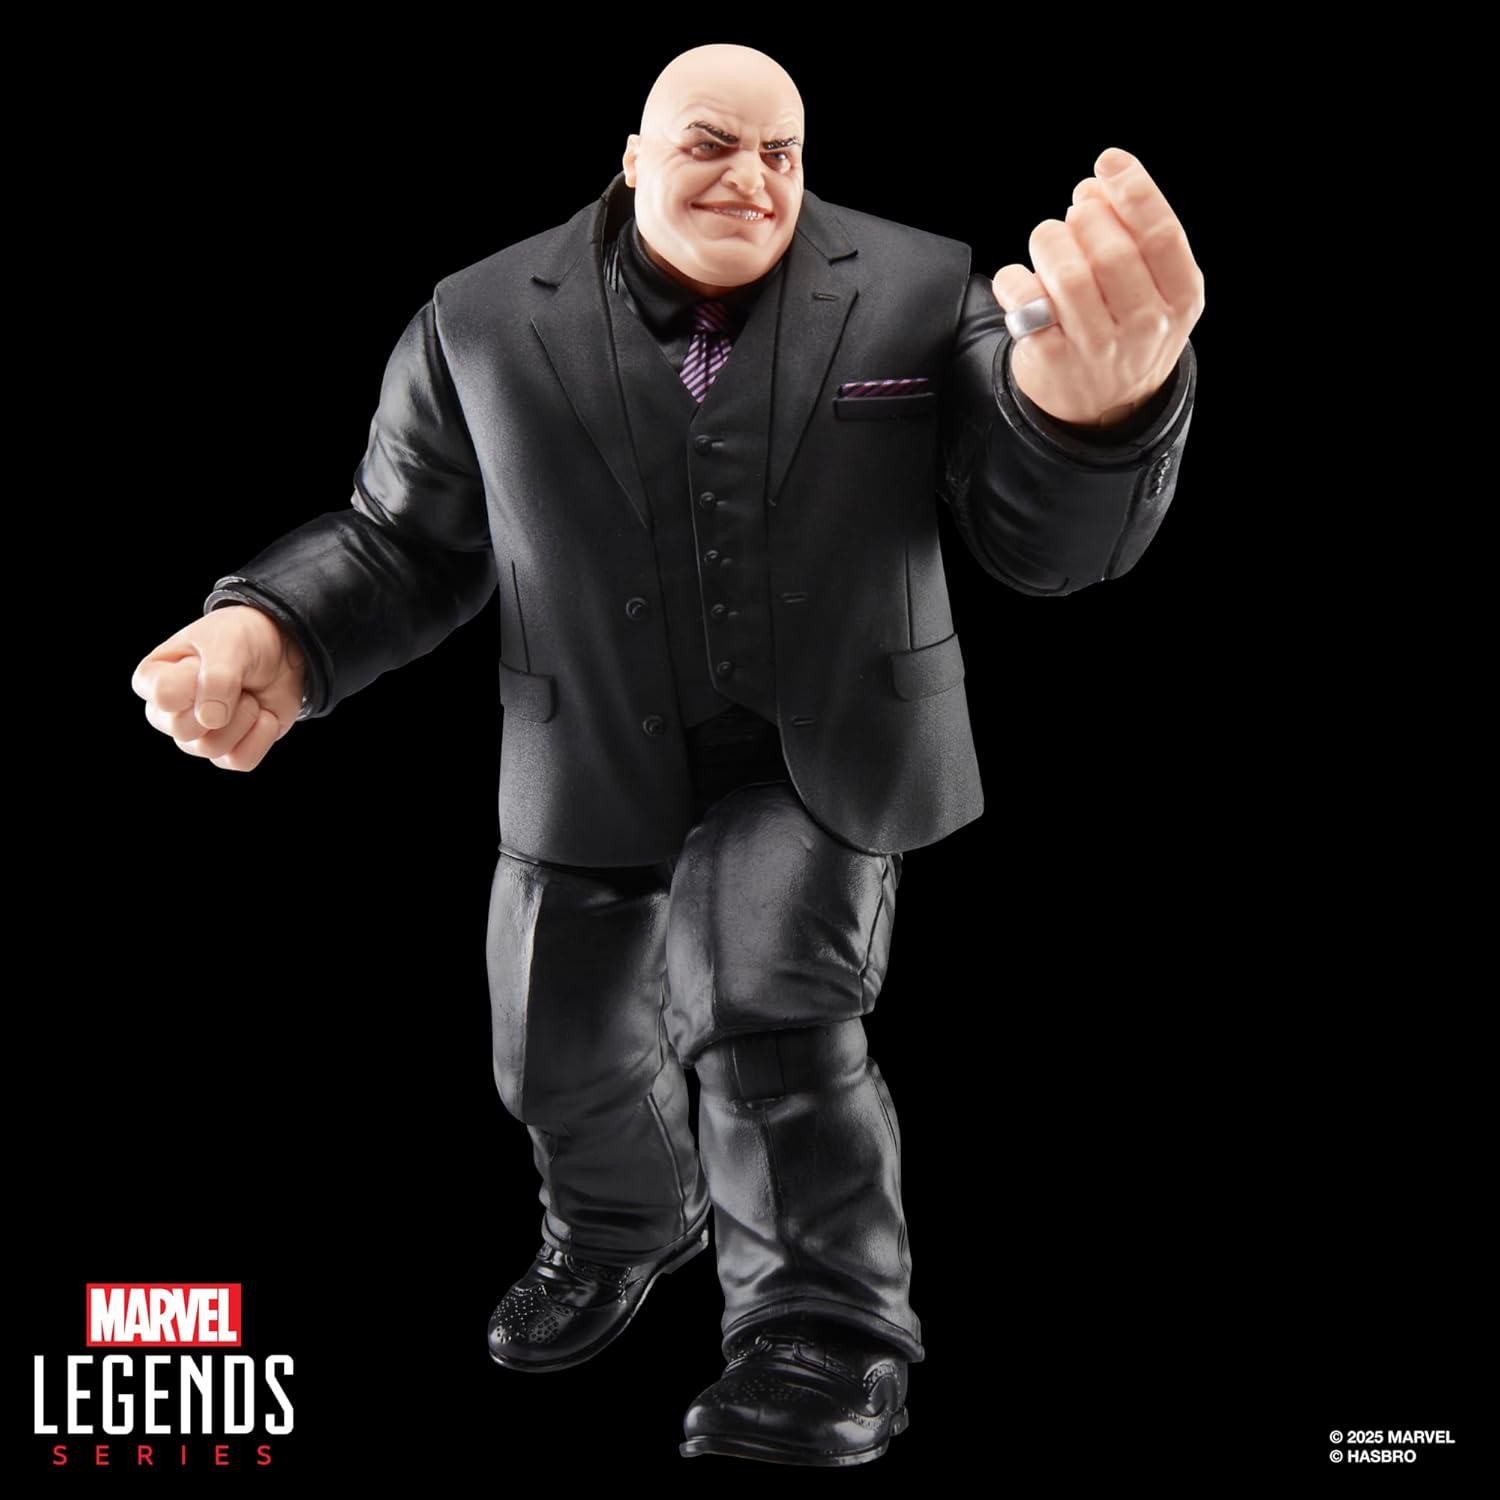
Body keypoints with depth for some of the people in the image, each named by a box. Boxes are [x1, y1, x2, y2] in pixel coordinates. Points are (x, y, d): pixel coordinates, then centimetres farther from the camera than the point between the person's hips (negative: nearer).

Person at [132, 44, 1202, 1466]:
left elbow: (1048, 542, -13)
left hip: (821, 747, -2)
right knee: (560, 1057, 16)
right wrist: (274, 632, -19)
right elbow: (405, 541, 3)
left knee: (769, 1013, -21)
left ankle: (824, 1329, 3)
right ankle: (625, 1221, 49)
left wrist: (1098, 409, -38)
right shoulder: (481, 322, -7)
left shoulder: (917, 292, -10)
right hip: (585, 758, 3)